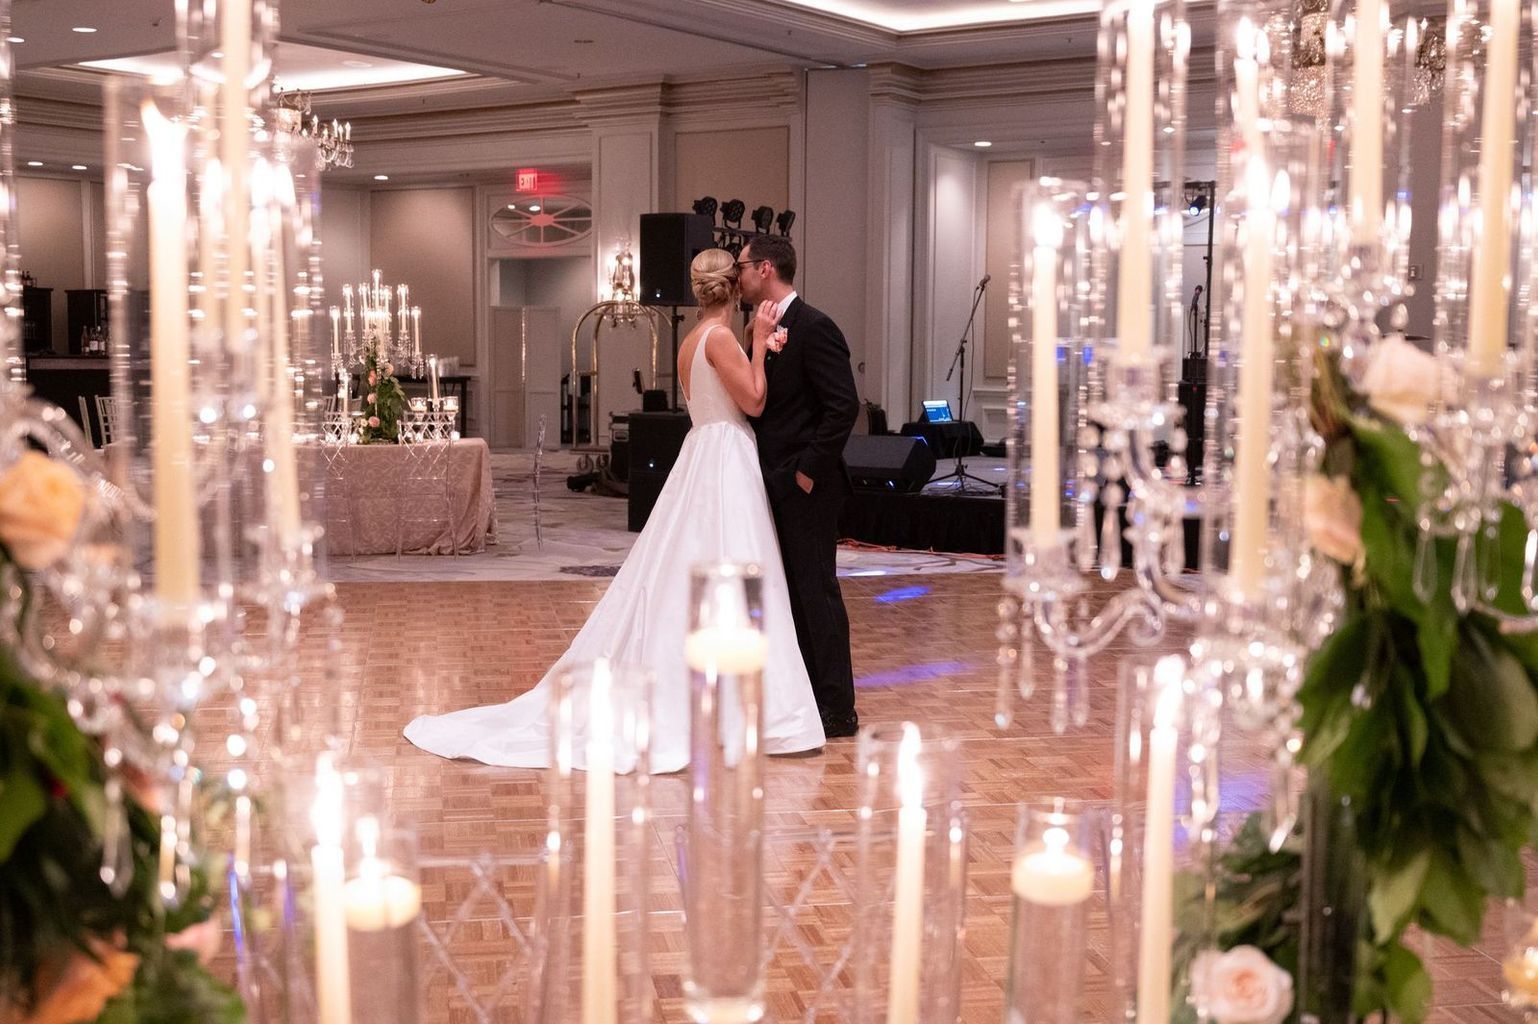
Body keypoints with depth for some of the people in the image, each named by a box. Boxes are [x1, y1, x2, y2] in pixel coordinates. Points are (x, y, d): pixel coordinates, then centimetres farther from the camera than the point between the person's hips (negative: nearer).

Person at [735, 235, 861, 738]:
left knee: (816, 590, -4)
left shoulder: (814, 328, -15)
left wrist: (810, 468, -18)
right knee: (793, 592, 13)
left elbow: (844, 405, -20)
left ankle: (837, 711, 4)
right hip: (776, 485, 9)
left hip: (806, 486, -9)